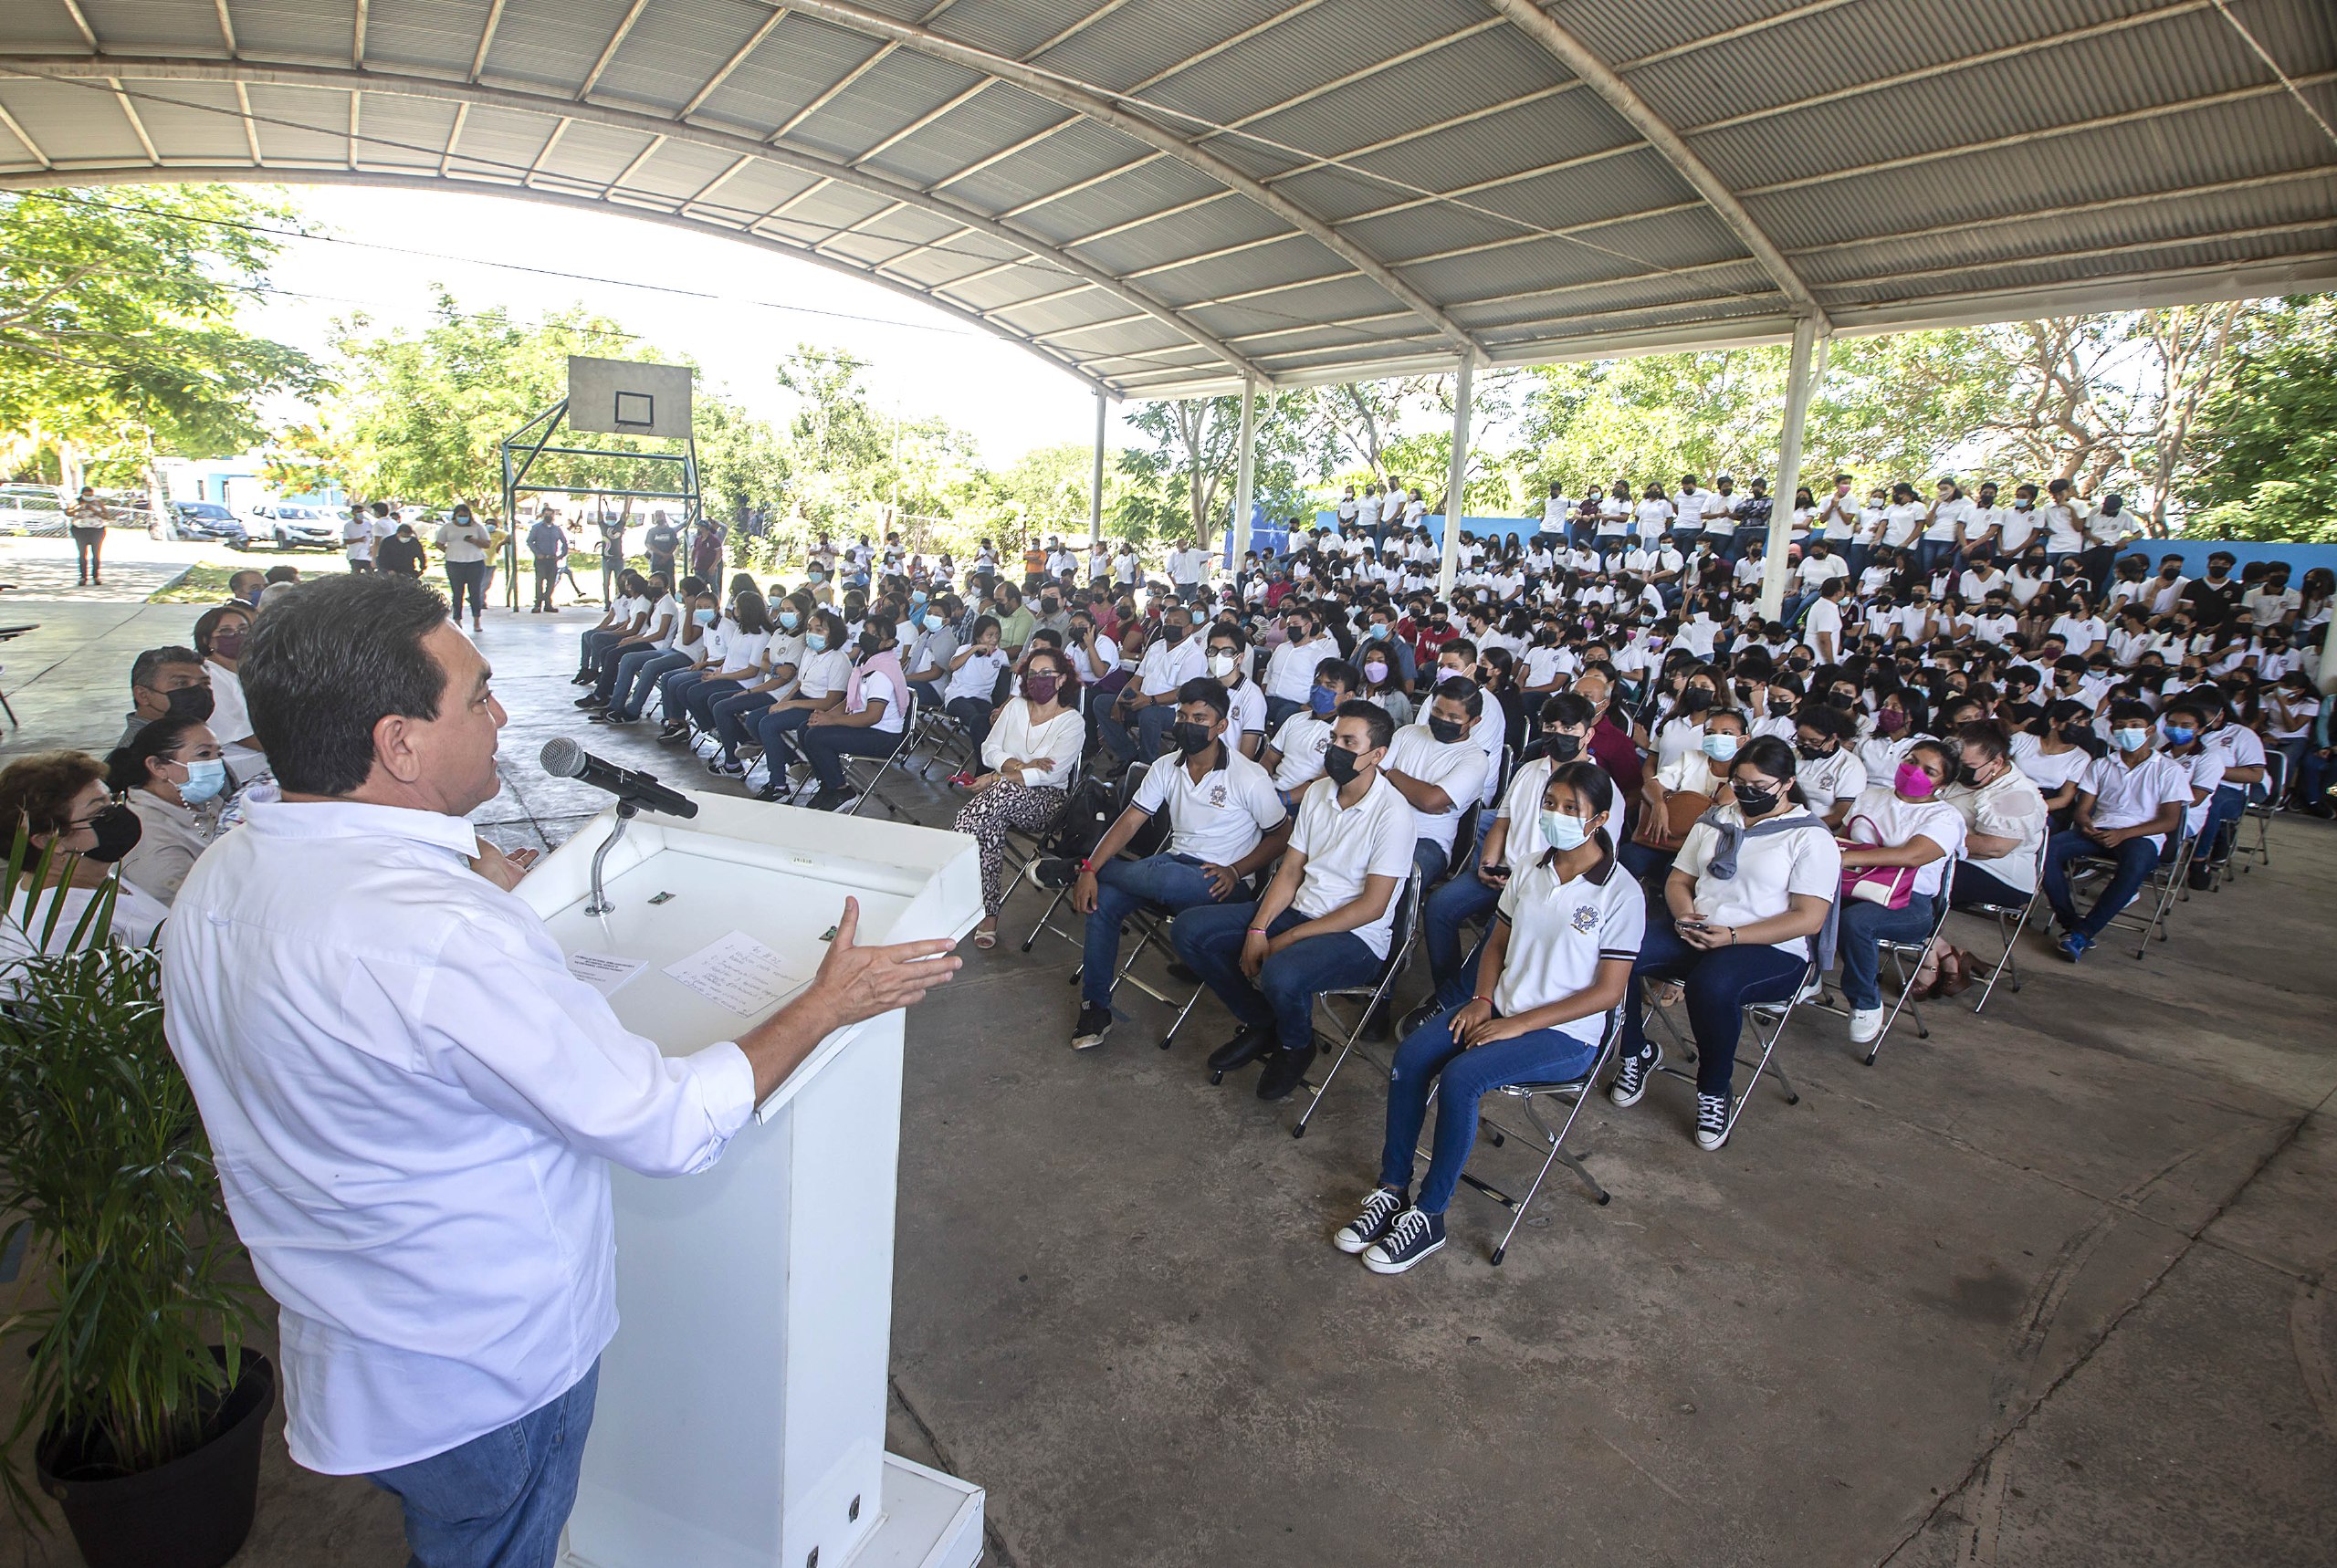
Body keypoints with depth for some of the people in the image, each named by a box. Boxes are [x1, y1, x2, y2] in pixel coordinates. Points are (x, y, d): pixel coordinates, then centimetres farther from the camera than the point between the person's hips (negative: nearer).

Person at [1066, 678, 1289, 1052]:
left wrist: (1235, 871, -16)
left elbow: (1281, 835, -3)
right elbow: (1128, 822, 1)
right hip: (1173, 862, 5)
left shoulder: (1249, 778, -10)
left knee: (1164, 877, -37)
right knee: (1102, 899, -21)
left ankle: (1071, 864, -10)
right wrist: (1089, 870, -13)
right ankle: (1095, 1007, -9)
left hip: (1219, 882, -5)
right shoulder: (1166, 768, 5)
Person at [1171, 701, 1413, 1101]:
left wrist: (1288, 938, -19)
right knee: (1188, 929, -6)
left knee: (1280, 974, -38)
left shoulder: (1392, 813, -17)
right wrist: (1258, 928, -9)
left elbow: (1372, 906, -18)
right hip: (1298, 911, 7)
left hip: (1357, 937, -7)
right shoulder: (1318, 791, 6)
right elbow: (1290, 870, 8)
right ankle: (1262, 1024, 10)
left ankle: (1296, 1047, 0)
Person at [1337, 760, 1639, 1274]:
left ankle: (1428, 1216, -13)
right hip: (1500, 1007, 6)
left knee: (1460, 1077, -29)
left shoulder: (1621, 894, -12)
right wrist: (1481, 1000, -4)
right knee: (1410, 1054, -20)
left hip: (1566, 1034, -6)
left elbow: (1608, 992, -12)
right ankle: (1392, 1190, -9)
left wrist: (1518, 1024, -16)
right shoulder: (1530, 868, 6)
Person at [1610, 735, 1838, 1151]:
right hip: (1695, 936, 6)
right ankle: (1637, 1053, 0)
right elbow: (1678, 879, 18)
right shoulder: (1715, 820, 15)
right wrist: (1685, 916, -6)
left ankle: (1715, 1093, -15)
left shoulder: (1811, 837, -2)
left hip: (1772, 950, -5)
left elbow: (1809, 918, -11)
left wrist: (1732, 936, -20)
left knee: (1711, 984, -39)